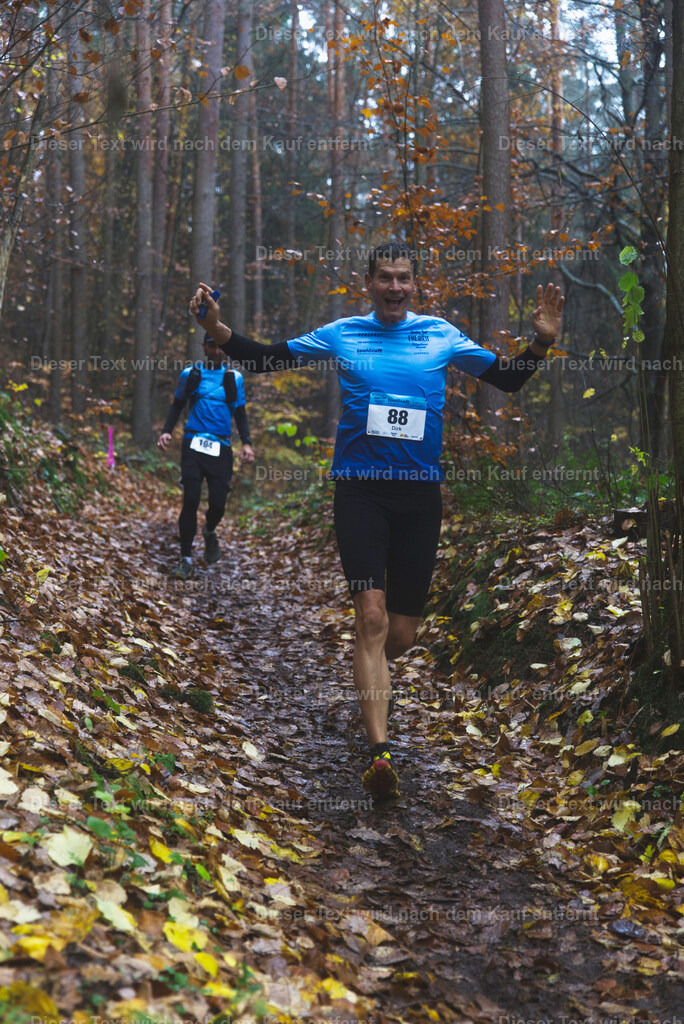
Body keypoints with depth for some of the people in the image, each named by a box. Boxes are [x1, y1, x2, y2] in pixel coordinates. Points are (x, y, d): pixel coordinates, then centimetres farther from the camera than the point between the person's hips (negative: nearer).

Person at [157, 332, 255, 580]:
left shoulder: (234, 378, 11)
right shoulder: (190, 374, 10)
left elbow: (240, 413, 15)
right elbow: (177, 405, 16)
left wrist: (246, 443, 1)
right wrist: (166, 431, 0)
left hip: (221, 448, 1)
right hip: (193, 445, -1)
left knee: (218, 503, -5)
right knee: (191, 500, -11)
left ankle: (210, 532, 31)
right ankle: (186, 560, -5)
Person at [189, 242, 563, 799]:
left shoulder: (441, 335, 8)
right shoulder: (341, 334, 7)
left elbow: (507, 378, 13)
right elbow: (266, 359, 10)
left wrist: (541, 342, -3)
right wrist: (219, 329, -4)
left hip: (420, 490, 2)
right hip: (359, 487, -2)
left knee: (401, 634, 5)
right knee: (371, 615, -15)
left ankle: (369, 678, 41)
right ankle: (380, 749, -15)